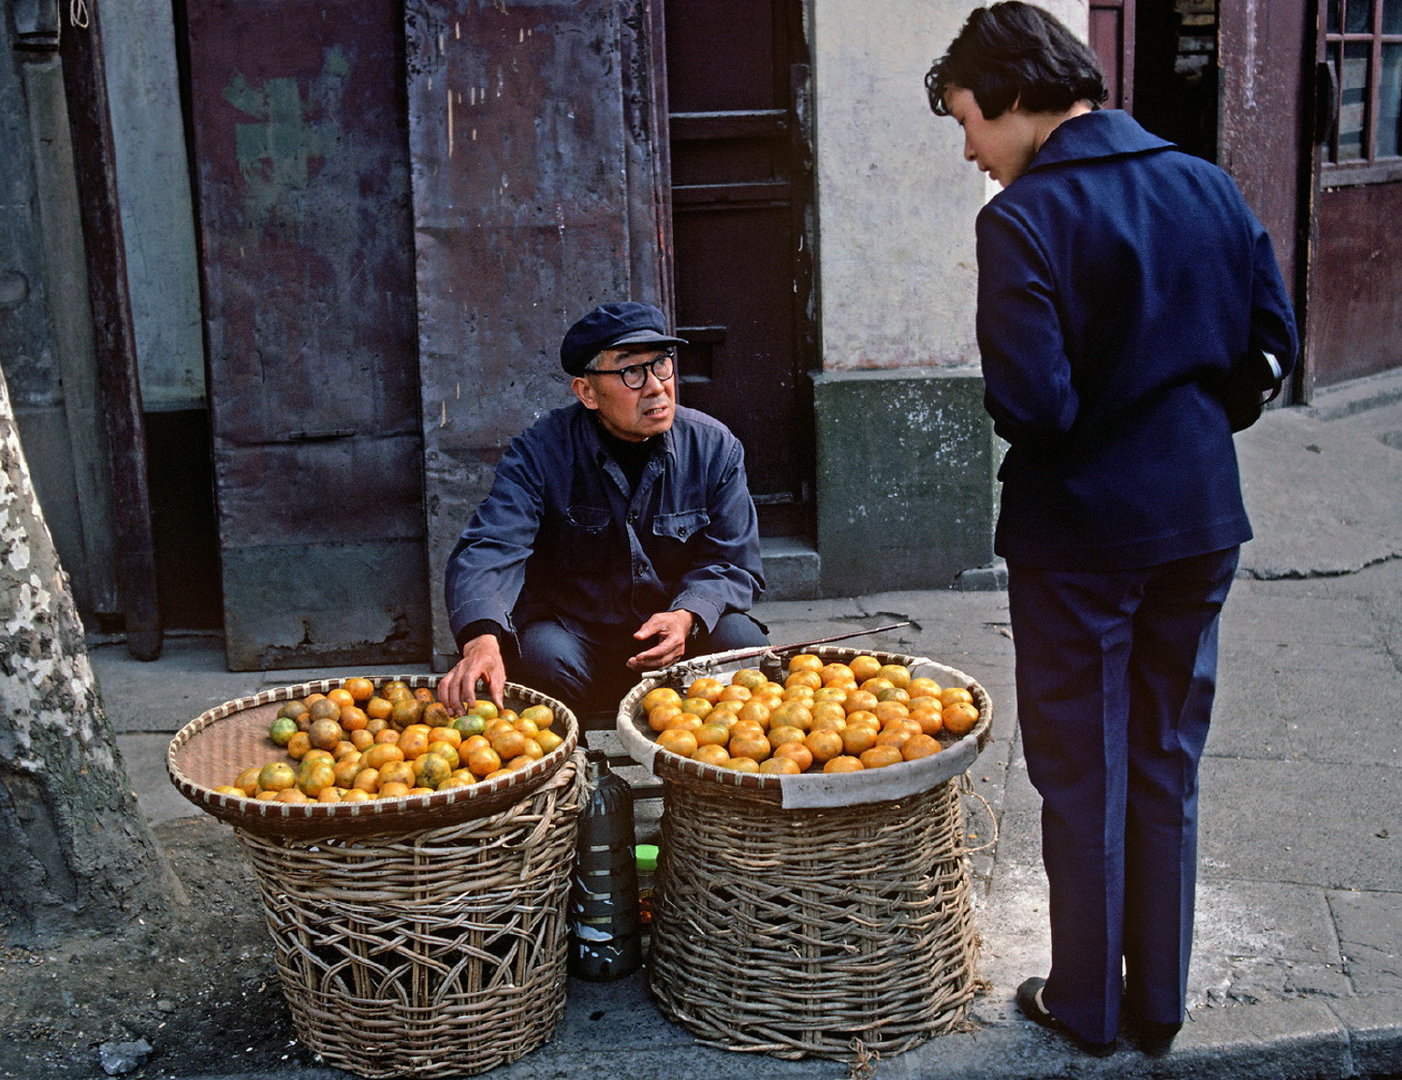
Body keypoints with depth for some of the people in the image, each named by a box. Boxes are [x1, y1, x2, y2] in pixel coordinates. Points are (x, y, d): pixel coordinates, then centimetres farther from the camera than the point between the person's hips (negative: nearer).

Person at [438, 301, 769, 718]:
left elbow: (732, 563, -1)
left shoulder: (714, 448, -3)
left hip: (679, 638, 2)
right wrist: (482, 639, -46)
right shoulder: (540, 453, -11)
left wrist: (687, 617, -24)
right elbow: (489, 550, -24)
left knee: (742, 639, -26)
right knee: (543, 653, -34)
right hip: (574, 632, -2)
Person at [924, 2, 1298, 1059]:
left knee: (1083, 776, 10)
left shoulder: (1024, 219, -18)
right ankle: (1160, 1001, 29)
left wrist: (1092, 426, -1)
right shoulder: (1211, 188, 1)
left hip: (1080, 534, -6)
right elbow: (1274, 346, 4)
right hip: (1202, 522, 6)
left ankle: (1085, 1003, 24)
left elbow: (1029, 403, -23)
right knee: (1167, 769, 18)